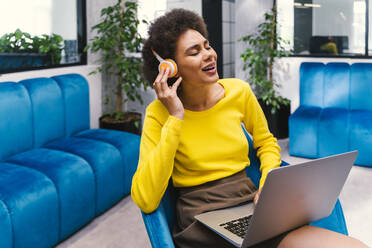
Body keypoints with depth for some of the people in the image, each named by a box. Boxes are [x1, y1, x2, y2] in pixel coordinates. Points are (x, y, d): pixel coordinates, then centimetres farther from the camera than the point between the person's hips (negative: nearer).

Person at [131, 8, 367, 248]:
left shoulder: (239, 91, 3)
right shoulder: (159, 113, -7)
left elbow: (266, 143, 20)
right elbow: (145, 200, -17)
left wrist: (268, 187, 0)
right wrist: (175, 119, -16)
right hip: (200, 227, -5)